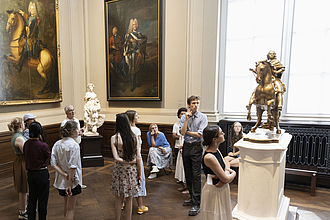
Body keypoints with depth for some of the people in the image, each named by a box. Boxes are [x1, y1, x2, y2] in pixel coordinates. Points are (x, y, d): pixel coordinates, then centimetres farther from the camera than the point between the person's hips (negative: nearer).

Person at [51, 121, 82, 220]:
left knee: (66, 206, 25)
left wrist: (65, 175, -9)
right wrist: (70, 184, -17)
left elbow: (54, 164, -4)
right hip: (73, 180, -7)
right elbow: (72, 166, -23)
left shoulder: (57, 144, 1)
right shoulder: (74, 145, -20)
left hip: (61, 180, 7)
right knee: (70, 208, 8)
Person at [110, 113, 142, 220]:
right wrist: (139, 174, 3)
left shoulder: (114, 138, -12)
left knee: (119, 199, 14)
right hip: (132, 171, 2)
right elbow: (138, 158, -4)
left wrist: (125, 161, -3)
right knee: (129, 199, 16)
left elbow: (116, 158, -18)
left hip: (119, 170, -2)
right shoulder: (134, 137, -6)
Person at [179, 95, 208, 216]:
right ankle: (192, 197, 31)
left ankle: (196, 204, 2)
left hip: (196, 147, -4)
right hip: (186, 146, 4)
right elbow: (182, 132, -8)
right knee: (188, 174, 14)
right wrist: (187, 119, -12)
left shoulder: (202, 117, -4)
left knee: (196, 175, -5)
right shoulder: (184, 117, 5)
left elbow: (200, 134, -12)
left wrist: (188, 132, -4)